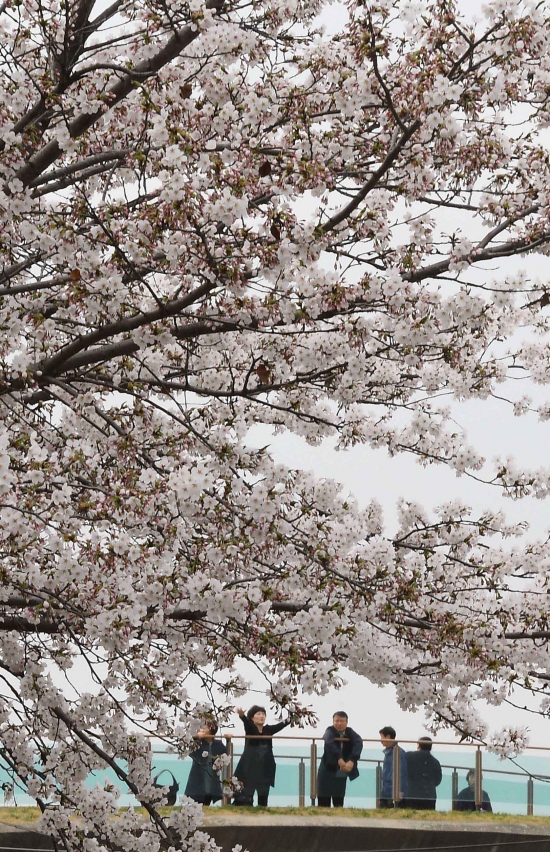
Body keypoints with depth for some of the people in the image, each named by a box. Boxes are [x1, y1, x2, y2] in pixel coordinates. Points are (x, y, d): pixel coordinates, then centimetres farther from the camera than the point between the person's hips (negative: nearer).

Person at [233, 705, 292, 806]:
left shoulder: (268, 729, 8)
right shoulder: (250, 728, -4)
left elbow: (280, 725, -4)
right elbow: (246, 722, -24)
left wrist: (290, 718, -21)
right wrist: (242, 715, -46)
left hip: (264, 767, 4)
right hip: (250, 767, -4)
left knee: (263, 794, 6)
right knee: (245, 794, -7)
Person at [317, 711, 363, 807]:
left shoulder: (350, 732, -1)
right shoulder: (330, 731, -10)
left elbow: (359, 743, -20)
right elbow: (329, 743, -31)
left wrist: (352, 760, -38)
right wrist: (339, 759, -48)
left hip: (342, 772, 3)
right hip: (328, 770, -3)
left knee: (339, 802, 5)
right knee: (324, 802, -8)